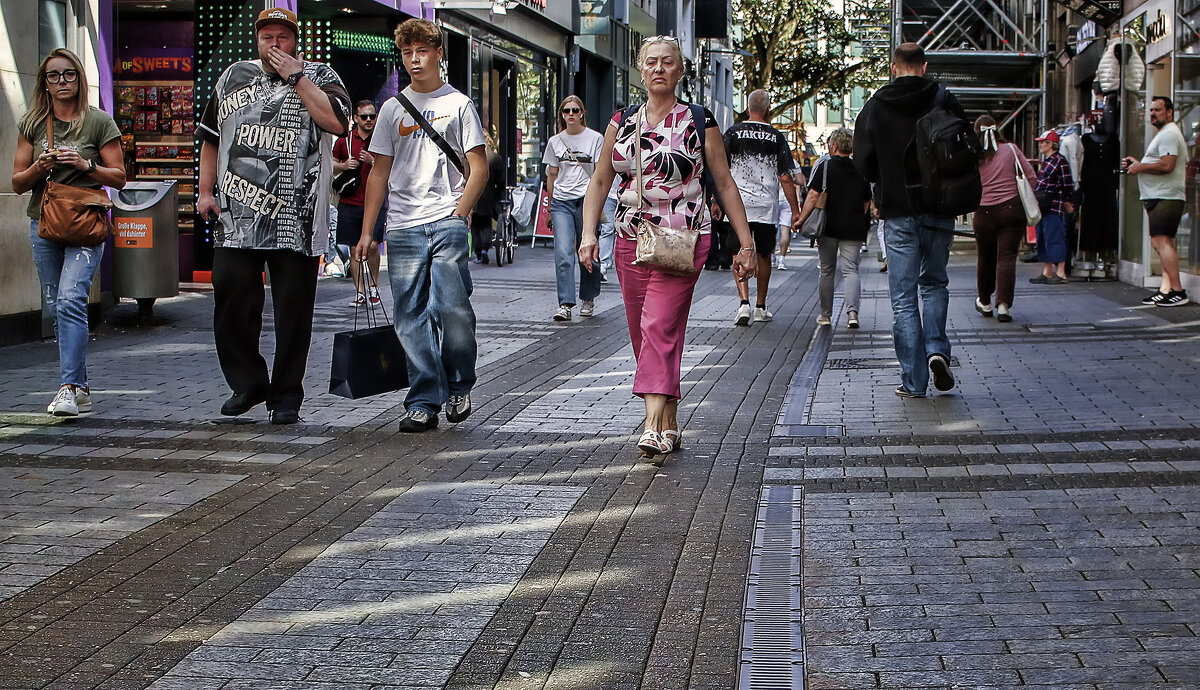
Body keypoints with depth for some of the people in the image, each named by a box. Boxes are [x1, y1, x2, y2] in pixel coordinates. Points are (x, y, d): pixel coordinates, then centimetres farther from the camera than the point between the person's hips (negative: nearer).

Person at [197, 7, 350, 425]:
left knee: (293, 309, 0)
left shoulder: (320, 77, 8)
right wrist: (206, 191, 15)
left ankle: (286, 396, 9)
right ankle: (247, 383, 16)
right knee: (231, 299, -2)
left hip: (297, 221, -3)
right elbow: (211, 138, 24)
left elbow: (336, 122, -13)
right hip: (236, 216, 3)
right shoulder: (234, 78, 18)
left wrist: (296, 76, -8)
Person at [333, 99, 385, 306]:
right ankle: (360, 292, 9)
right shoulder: (344, 140, 9)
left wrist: (373, 162, -16)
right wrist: (344, 166, -2)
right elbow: (332, 165, 19)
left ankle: (374, 286, 11)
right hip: (349, 202, 2)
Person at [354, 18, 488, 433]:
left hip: (447, 222, -3)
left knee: (452, 308, -12)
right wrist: (366, 232, 9)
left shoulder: (458, 105, 8)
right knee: (411, 318, -1)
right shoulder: (393, 109, 15)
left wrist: (458, 214, -7)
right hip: (403, 227, 3)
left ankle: (459, 386, 9)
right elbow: (380, 174, 15)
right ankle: (424, 402, 3)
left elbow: (479, 169, 5)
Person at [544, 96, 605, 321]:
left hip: (587, 199, -2)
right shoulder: (555, 142, 12)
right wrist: (550, 207, 16)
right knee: (563, 253, -12)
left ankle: (588, 300, 23)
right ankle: (565, 304, -14)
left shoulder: (595, 138, 4)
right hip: (561, 202, 2)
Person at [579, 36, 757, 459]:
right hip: (630, 241, 5)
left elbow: (725, 183, 5)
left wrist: (746, 242, 2)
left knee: (660, 327, -18)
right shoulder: (622, 124, 11)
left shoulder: (698, 123, 2)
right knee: (642, 334, 7)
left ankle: (654, 427, -24)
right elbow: (600, 182, 13)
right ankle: (670, 424, 19)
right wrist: (588, 234, -1)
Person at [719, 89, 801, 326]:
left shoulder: (733, 133, 0)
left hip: (738, 203, -1)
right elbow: (785, 178, -1)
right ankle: (760, 308, 22)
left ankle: (744, 302, -18)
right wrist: (795, 211, 3)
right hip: (766, 205, 1)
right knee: (764, 256, 14)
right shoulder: (776, 137, 1)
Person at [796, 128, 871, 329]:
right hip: (853, 229, 2)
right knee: (850, 269, 0)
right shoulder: (860, 170, 8)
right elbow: (867, 203, 14)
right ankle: (852, 311, -20)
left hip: (829, 227, -2)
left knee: (827, 271, 10)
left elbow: (814, 195, -11)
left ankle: (825, 314, 16)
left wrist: (801, 219, -6)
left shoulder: (825, 166, -4)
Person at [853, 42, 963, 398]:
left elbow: (864, 162, -1)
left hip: (897, 212, -1)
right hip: (939, 209, 1)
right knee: (935, 284, 19)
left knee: (903, 297, 3)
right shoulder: (945, 102, -3)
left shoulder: (875, 106, -2)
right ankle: (937, 348, -3)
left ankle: (913, 380, 2)